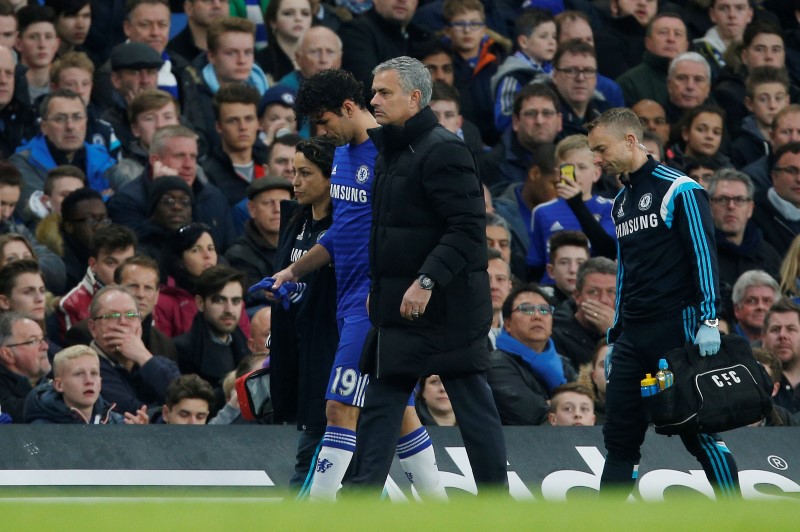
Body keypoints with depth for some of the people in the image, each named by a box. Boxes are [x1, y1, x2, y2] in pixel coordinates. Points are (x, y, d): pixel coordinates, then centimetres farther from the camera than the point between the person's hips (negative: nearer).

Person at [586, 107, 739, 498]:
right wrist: (615, 339, 20)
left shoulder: (679, 190, -6)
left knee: (699, 433, -4)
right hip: (633, 340, 7)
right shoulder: (621, 202, 17)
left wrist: (708, 321, -18)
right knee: (619, 438, 3)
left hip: (678, 333, -7)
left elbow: (704, 256, -11)